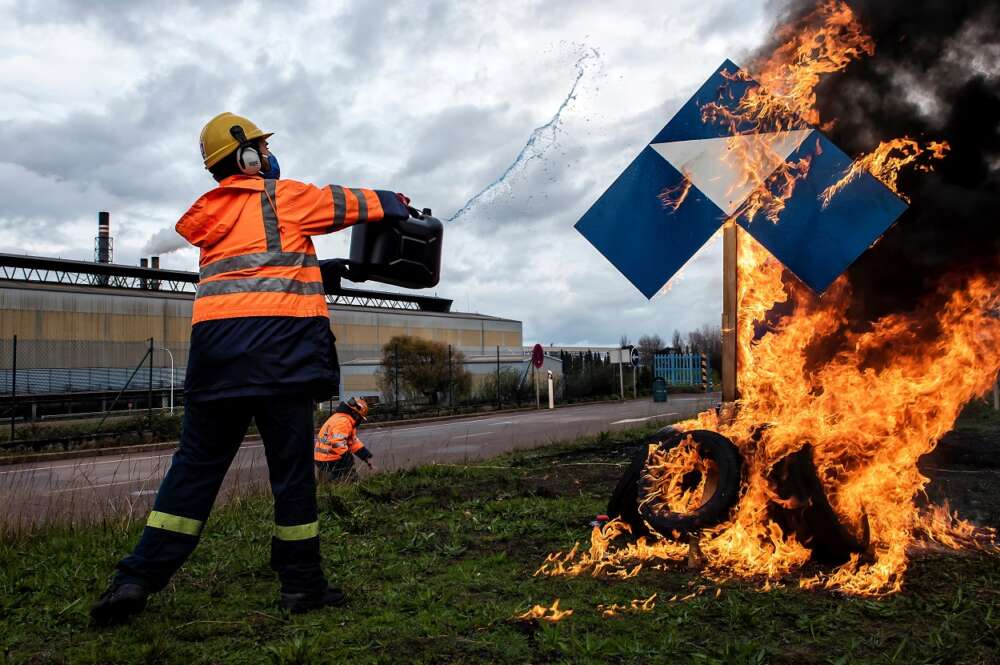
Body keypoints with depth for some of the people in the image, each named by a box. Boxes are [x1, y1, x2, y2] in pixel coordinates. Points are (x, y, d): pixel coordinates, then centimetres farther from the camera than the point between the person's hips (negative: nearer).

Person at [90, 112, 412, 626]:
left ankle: (137, 579, 4)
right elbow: (344, 203, 17)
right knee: (292, 464, 2)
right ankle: (302, 584, 10)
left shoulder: (211, 213, 23)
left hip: (215, 339, 6)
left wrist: (316, 271, 38)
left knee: (196, 463, 9)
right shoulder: (281, 196, 5)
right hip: (278, 340, -5)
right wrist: (393, 203, 33)